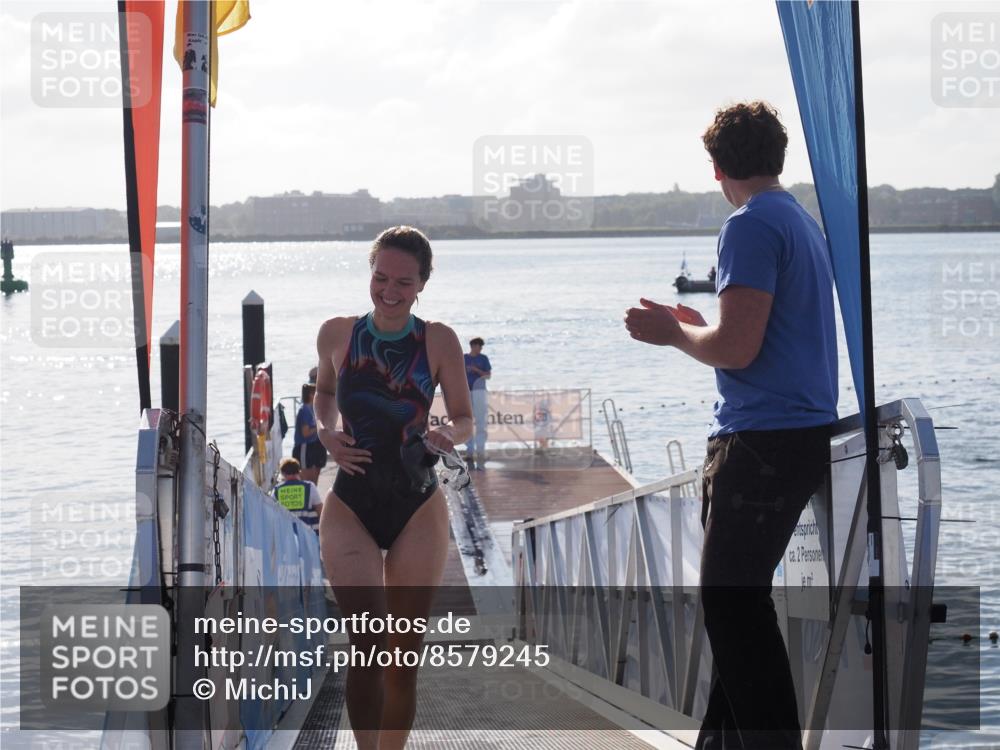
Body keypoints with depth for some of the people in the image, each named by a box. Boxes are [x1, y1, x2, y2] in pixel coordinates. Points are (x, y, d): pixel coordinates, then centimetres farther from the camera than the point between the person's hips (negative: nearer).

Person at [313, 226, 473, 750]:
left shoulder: (439, 341, -6)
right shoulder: (337, 334, -2)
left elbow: (465, 420, 2)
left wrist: (447, 436, -21)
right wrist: (325, 432, -3)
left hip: (417, 509, 0)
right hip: (350, 505, 0)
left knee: (404, 655, 7)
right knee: (367, 641, -17)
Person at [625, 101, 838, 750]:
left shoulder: (751, 227, -13)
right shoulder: (805, 222, 17)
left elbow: (736, 350, -20)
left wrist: (671, 333, -3)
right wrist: (695, 326, 27)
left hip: (764, 442, -10)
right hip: (806, 433, 10)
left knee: (733, 605, -8)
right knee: (736, 601, 16)